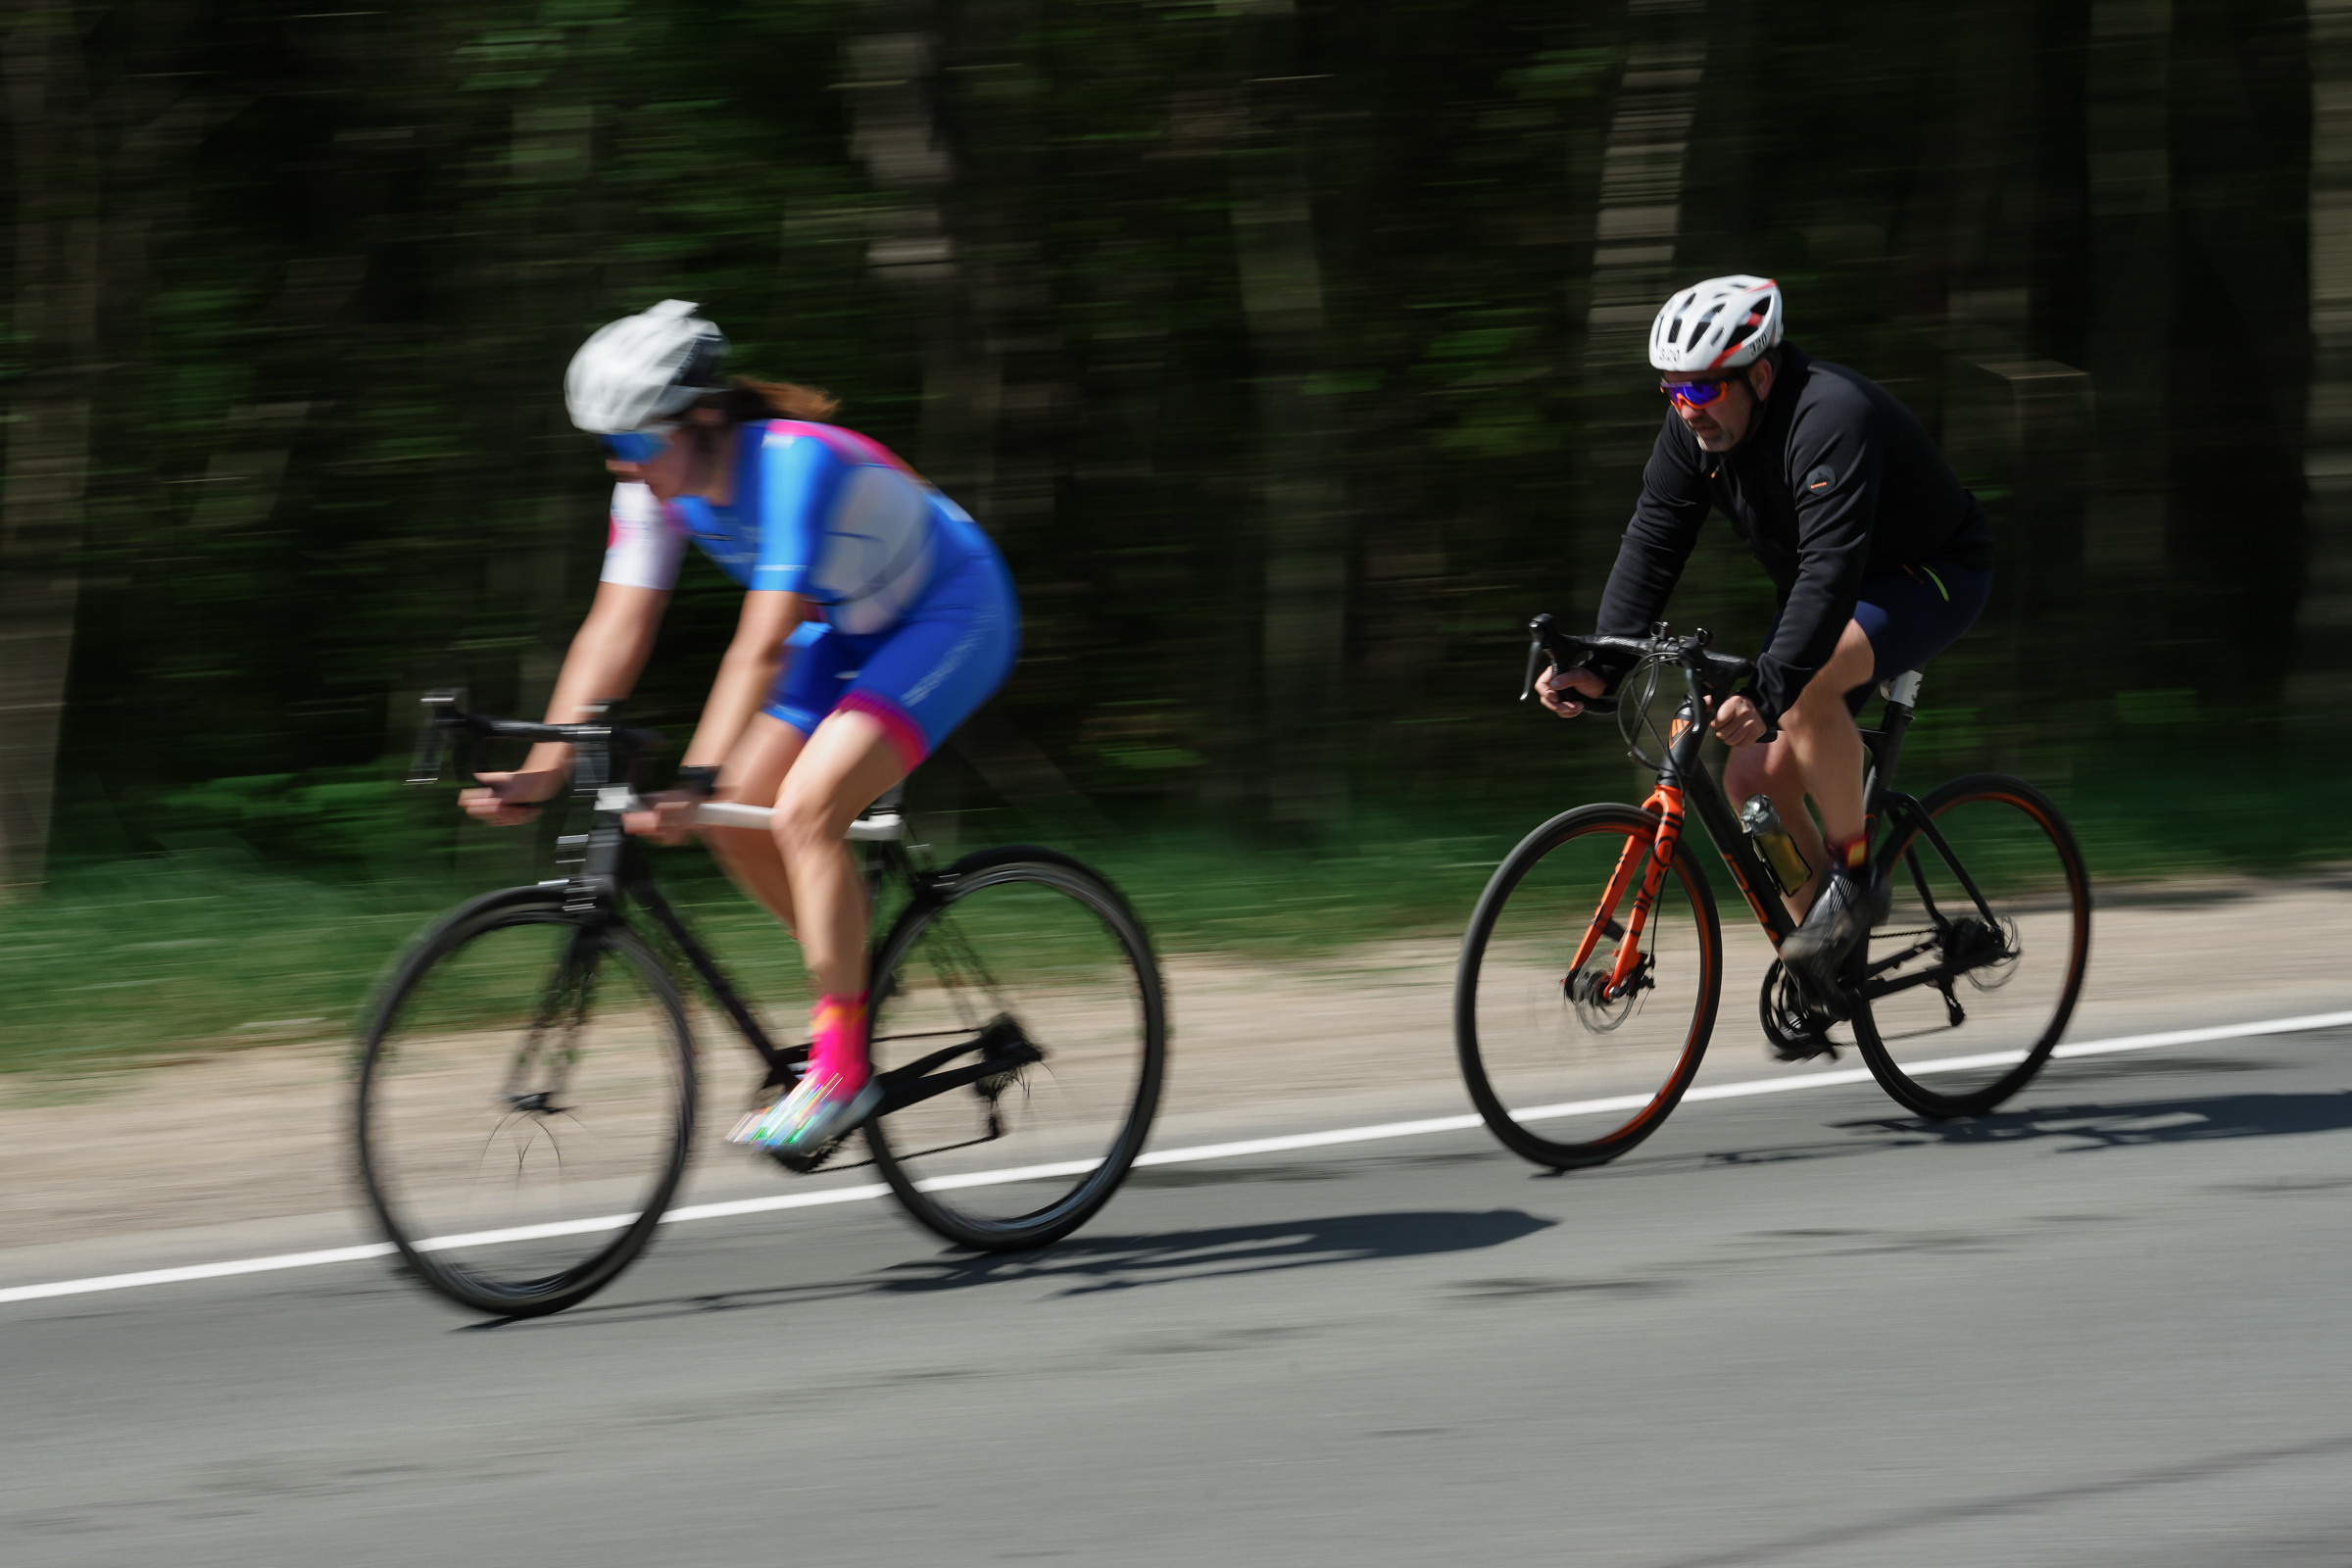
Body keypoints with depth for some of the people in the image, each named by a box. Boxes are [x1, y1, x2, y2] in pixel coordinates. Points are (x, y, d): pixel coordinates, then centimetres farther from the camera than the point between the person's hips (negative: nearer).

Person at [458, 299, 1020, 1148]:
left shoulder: (792, 464, -35)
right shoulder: (660, 487, -12)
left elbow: (764, 644, -41)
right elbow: (615, 630, -12)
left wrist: (698, 781, -48)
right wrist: (544, 771, -20)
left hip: (952, 615, -8)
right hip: (850, 627, 8)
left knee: (804, 809, -24)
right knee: (734, 821, -4)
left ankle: (842, 1065, -16)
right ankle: (854, 977, 18)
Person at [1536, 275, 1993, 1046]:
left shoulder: (1831, 420, -34)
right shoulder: (1694, 431, -9)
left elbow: (1831, 575, -43)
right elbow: (1650, 547, -10)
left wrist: (1766, 692, -53)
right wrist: (1599, 667, -23)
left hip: (1933, 577, -8)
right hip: (1822, 595, 8)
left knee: (1809, 683, -36)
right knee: (1754, 780, -5)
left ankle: (1851, 875, -20)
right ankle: (1820, 968, 9)